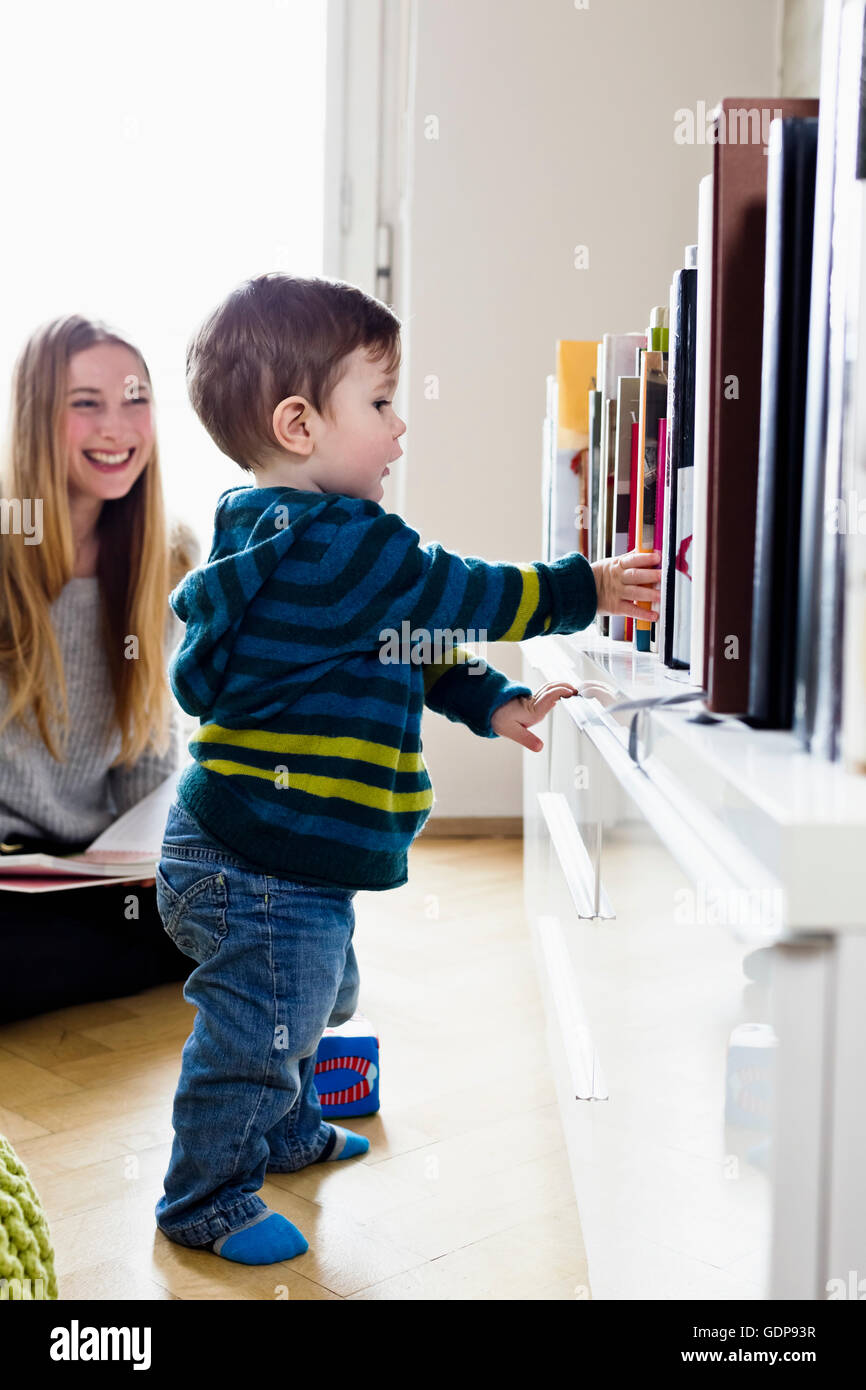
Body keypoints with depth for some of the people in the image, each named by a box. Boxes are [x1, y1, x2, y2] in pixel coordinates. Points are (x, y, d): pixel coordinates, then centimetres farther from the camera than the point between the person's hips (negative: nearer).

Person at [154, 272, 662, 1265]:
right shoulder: (333, 545, -25)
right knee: (253, 1034, 5)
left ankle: (287, 1132, 50)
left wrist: (493, 702, 13)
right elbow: (454, 597, -18)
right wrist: (586, 590, -8)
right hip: (263, 867, -11)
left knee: (307, 1005, 29)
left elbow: (407, 647, 17)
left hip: (289, 857, 11)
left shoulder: (290, 537, 11)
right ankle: (206, 1201, 24)